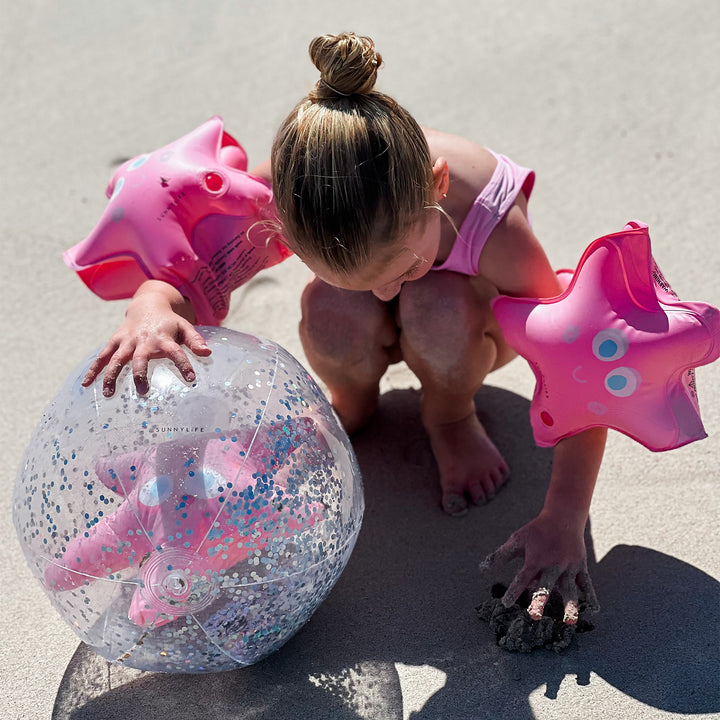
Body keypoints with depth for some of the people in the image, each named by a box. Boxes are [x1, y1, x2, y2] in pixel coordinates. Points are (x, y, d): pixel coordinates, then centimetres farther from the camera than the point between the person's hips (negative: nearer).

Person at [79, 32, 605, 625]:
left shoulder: (494, 230, -40)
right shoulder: (291, 191, -35)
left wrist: (564, 519, -41)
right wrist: (151, 307, -49)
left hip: (479, 325, -2)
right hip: (377, 332, 2)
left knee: (439, 307, -38)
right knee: (334, 312, -35)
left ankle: (451, 414, -2)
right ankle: (351, 402, 3)